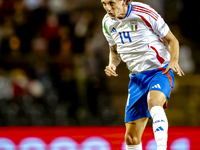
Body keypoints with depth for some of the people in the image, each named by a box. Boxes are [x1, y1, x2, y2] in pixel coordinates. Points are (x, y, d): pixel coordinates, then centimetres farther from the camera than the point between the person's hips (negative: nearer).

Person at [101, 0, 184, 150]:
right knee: (131, 138, 0)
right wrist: (112, 64, -2)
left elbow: (172, 40, -4)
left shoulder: (145, 13, -14)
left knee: (153, 101, -39)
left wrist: (173, 61, -23)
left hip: (160, 70, -5)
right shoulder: (108, 23, 3)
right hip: (137, 78, 6)